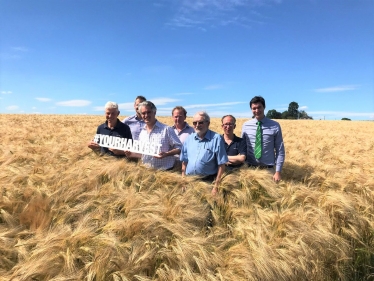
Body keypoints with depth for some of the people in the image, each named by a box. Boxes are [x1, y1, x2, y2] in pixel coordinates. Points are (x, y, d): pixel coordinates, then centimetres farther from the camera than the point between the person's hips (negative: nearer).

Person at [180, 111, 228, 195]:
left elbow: (221, 165, -10)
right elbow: (184, 162, 11)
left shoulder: (216, 139, -9)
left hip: (208, 182, -4)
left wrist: (216, 186, -12)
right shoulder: (189, 139, 6)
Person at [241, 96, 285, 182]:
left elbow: (280, 150, -2)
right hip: (250, 168, 2)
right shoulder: (246, 126, 0)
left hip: (268, 169, -1)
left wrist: (278, 171, -7)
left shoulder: (275, 126, -5)